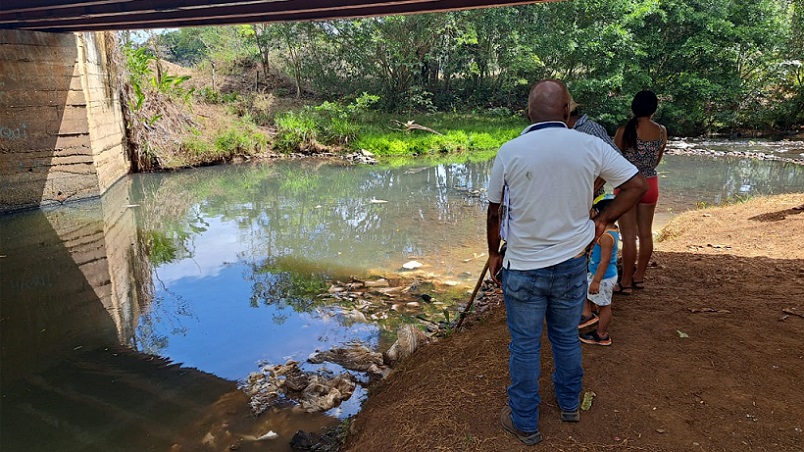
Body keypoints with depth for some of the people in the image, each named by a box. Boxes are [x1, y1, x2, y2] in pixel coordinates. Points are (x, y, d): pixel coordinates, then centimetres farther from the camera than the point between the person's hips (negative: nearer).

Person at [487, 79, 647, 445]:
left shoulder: (510, 151, -12)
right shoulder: (590, 147, -7)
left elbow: (493, 212, -4)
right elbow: (637, 185, 0)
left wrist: (494, 253, 10)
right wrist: (602, 221, 5)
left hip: (523, 269, -2)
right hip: (572, 266, 3)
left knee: (524, 346, 12)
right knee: (567, 338, 22)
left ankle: (525, 423, 27)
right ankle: (569, 405, 43)